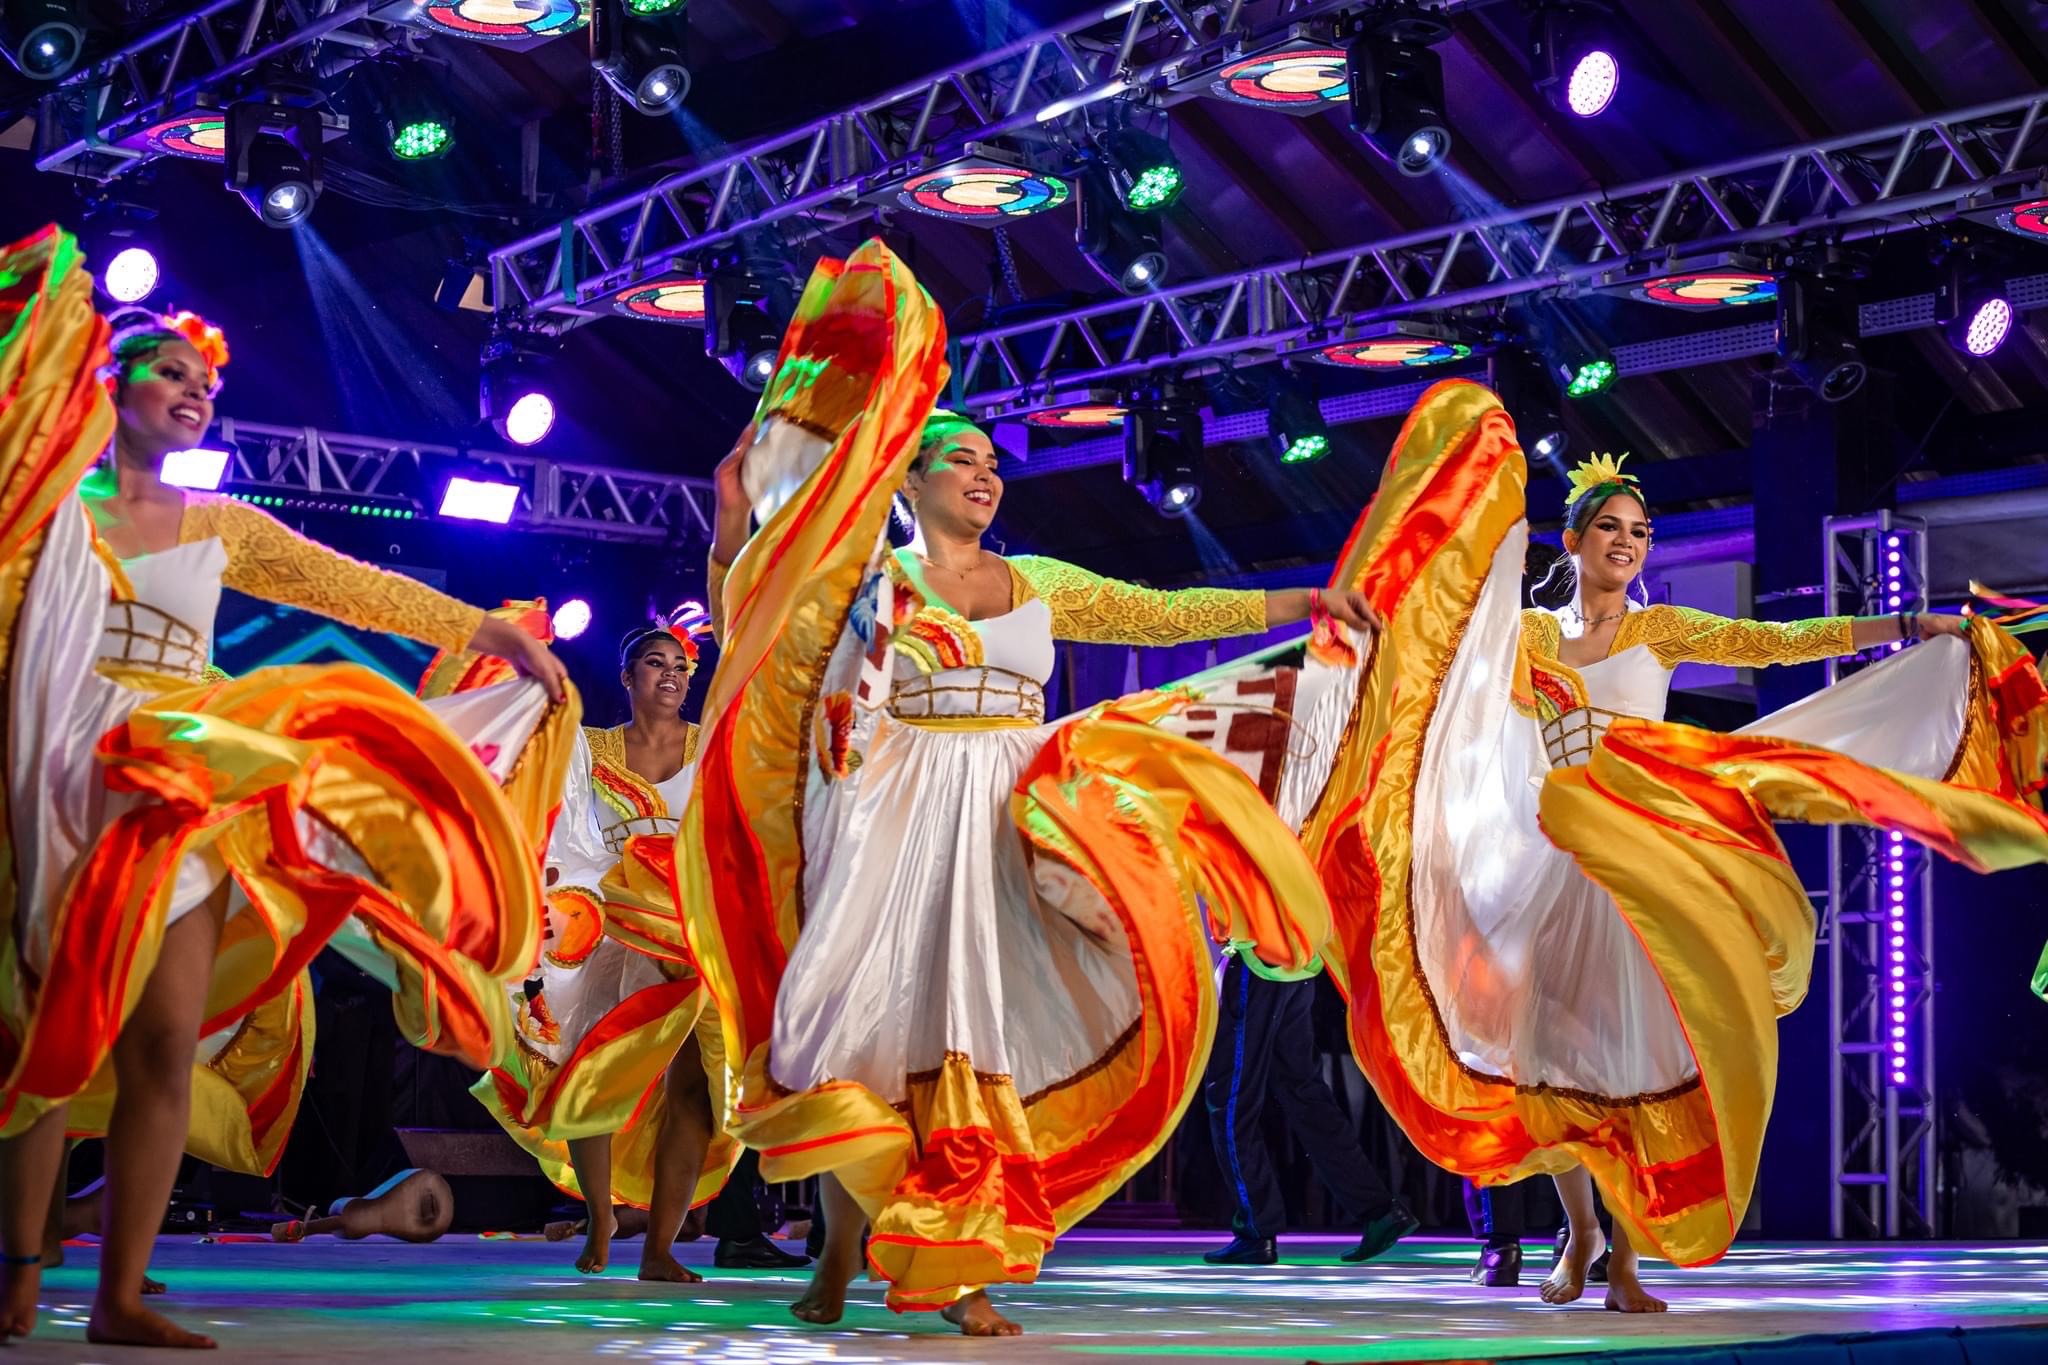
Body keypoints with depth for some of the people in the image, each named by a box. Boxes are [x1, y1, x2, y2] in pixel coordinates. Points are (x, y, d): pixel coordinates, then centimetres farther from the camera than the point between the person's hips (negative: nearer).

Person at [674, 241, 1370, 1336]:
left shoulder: (1039, 583, 15)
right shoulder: (867, 575, 6)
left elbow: (1161, 614, 16)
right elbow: (751, 636, 1)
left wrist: (1293, 604, 13)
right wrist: (734, 525, -13)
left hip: (1009, 829, 3)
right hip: (898, 826, -3)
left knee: (987, 1034, -5)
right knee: (868, 1019, -9)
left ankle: (960, 1267, -3)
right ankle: (843, 1242, 6)